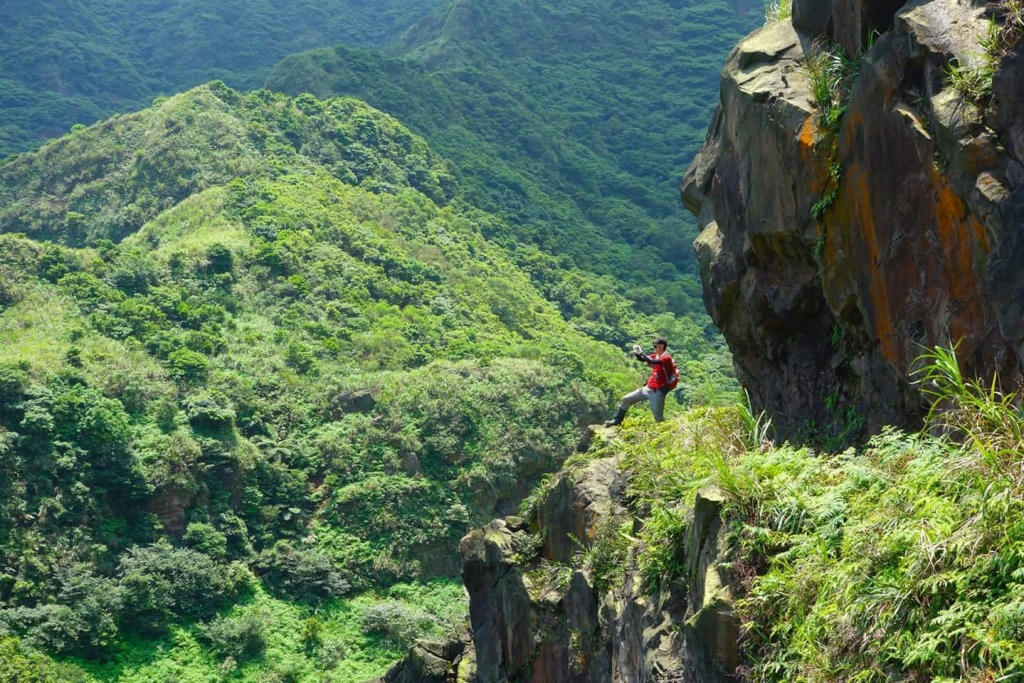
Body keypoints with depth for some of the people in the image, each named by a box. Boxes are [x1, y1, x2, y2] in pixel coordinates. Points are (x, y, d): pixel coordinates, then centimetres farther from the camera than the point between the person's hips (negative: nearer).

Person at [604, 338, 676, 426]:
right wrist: (637, 353, -12)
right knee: (626, 399, 9)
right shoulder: (656, 356, 10)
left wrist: (641, 352, -23)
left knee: (658, 418, -3)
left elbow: (652, 361, -31)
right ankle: (617, 420, 18)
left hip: (657, 392, -8)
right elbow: (642, 359, 10)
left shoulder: (667, 358, -16)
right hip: (648, 388, 8)